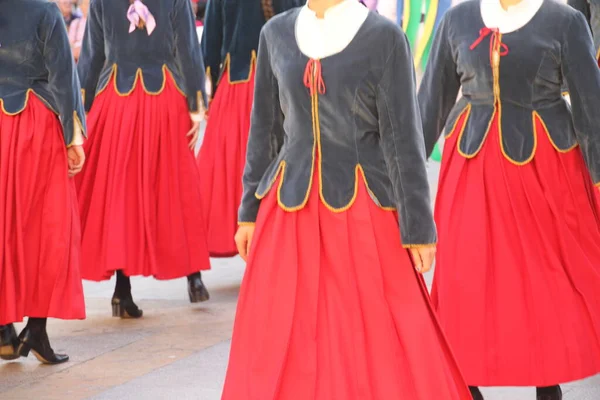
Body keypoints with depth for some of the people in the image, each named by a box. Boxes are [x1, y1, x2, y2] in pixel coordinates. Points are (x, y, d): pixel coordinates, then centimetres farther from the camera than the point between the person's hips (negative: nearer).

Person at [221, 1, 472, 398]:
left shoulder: (384, 36, -6)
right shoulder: (277, 33, 6)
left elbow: (403, 135, -7)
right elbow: (265, 128, 11)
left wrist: (417, 225, -8)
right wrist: (251, 210, 11)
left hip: (362, 210, -4)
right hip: (289, 208, 4)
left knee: (380, 339, -1)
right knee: (281, 342, 7)